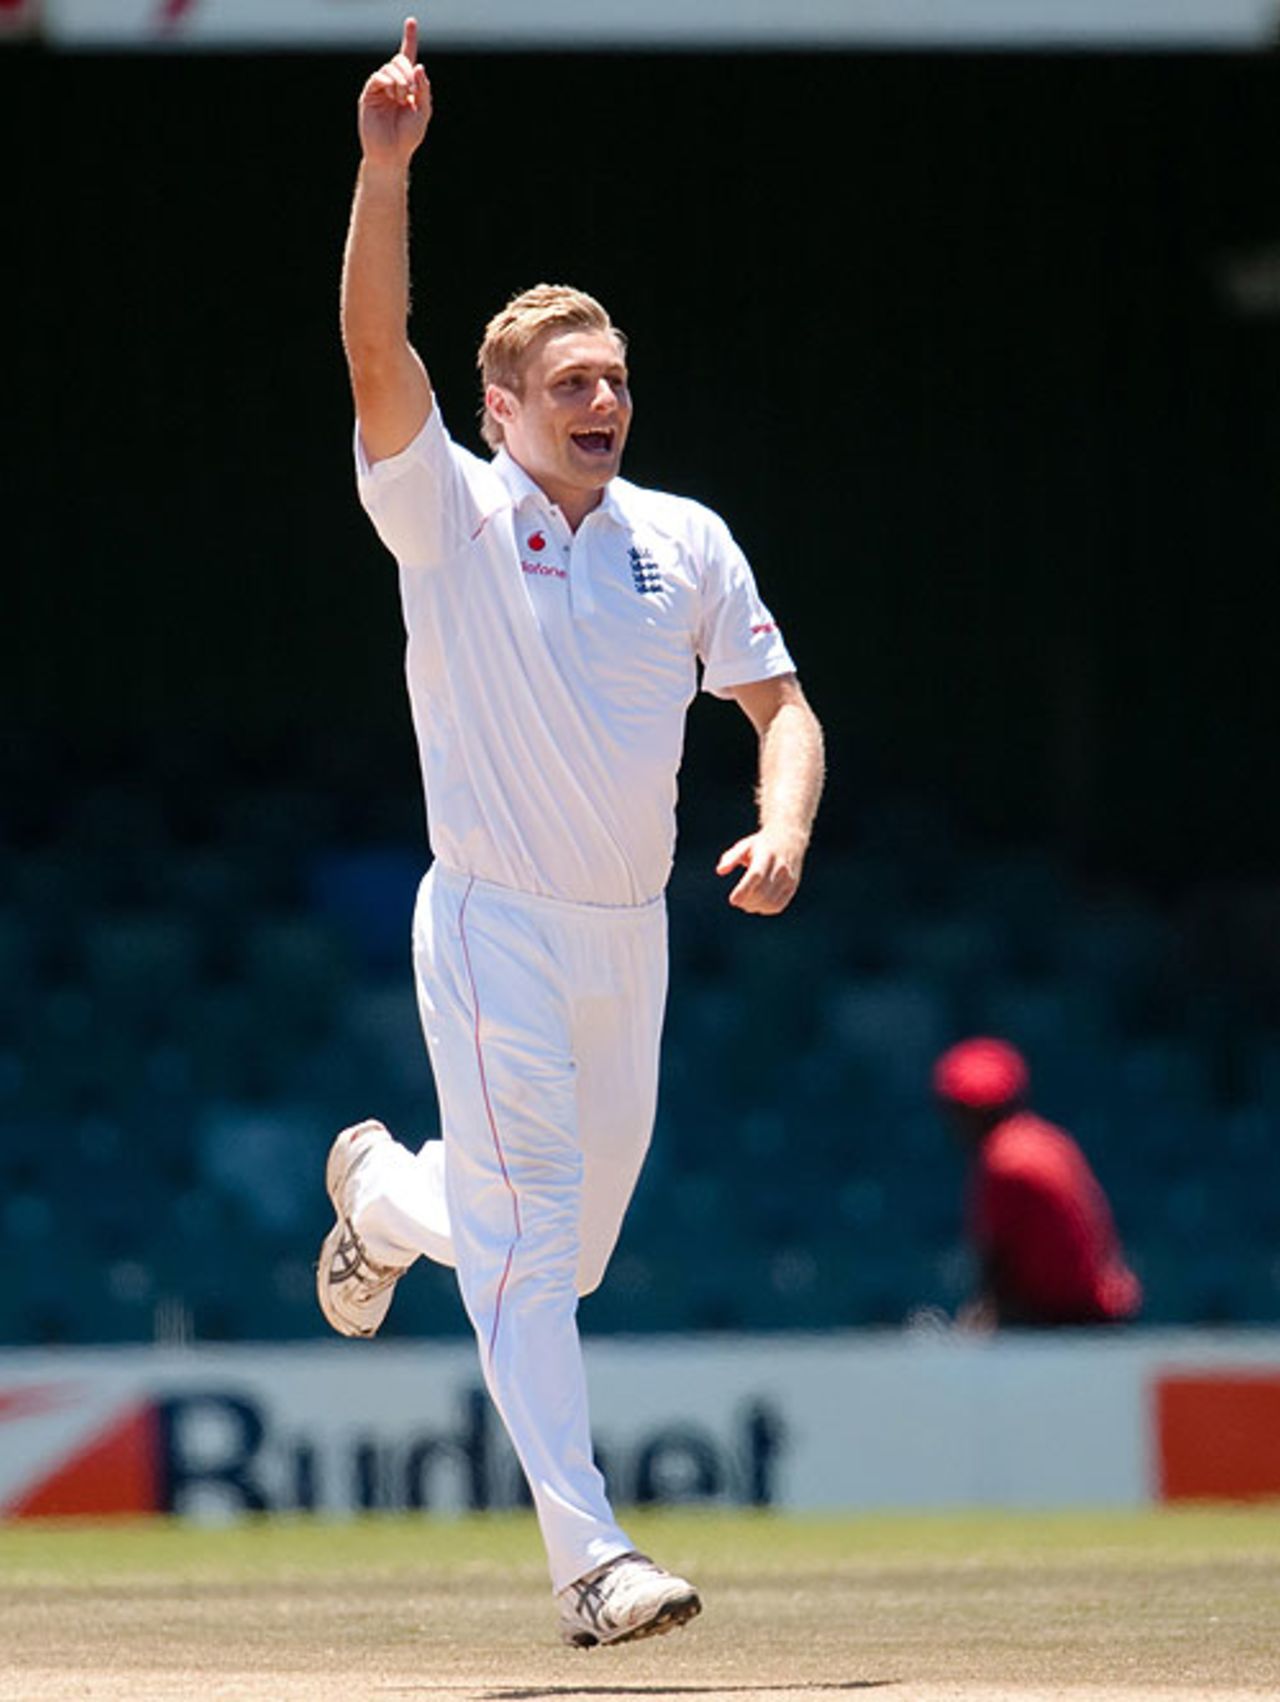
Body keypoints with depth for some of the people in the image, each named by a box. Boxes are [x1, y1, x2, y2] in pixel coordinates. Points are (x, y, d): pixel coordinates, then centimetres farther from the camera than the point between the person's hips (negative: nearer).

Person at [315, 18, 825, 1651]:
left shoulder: (685, 538, 8)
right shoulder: (450, 513, -4)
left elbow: (780, 702, 9)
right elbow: (377, 352, -19)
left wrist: (783, 829, -12)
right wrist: (385, 169, -31)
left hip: (631, 937, 5)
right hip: (495, 929, -5)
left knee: (566, 1250, 14)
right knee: (528, 1241, -13)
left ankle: (383, 1193, 46)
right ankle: (589, 1558, -15)